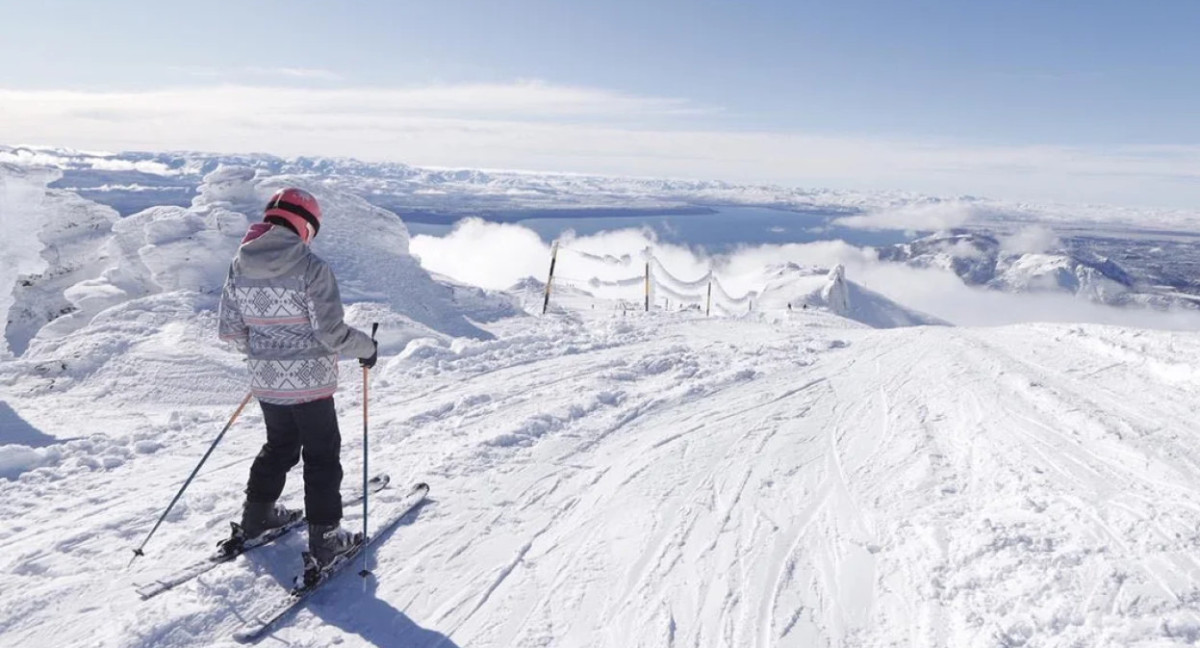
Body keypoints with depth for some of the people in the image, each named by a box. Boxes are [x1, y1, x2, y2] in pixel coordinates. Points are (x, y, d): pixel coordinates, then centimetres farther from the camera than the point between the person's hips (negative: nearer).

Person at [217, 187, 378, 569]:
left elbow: (229, 329, 4)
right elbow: (332, 332, -21)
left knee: (279, 446, 27)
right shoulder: (310, 267, -20)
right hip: (310, 381, -6)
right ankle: (324, 539, 15)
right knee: (322, 455, 9)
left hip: (266, 381, 6)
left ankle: (255, 518, 39)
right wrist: (367, 348, -4)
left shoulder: (239, 266, -1)